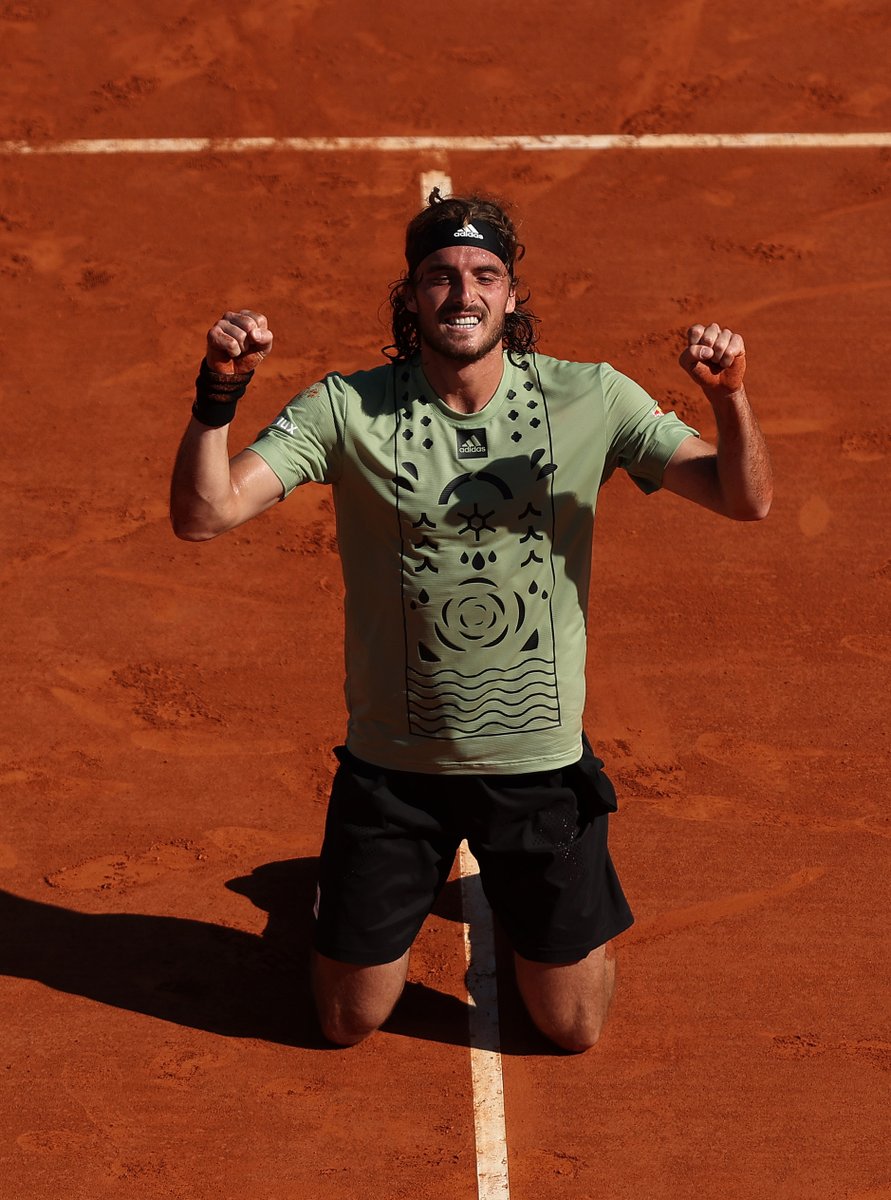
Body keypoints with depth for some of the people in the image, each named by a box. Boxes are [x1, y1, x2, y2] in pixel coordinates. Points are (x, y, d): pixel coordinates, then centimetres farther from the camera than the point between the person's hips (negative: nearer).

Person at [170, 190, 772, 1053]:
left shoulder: (590, 400, -8)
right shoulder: (346, 409, -11)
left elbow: (746, 499, -10)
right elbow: (202, 515, -17)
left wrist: (729, 398, -30)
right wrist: (219, 392, -34)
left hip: (542, 761, 1)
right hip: (392, 764, 0)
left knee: (573, 1028, 14)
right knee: (347, 1023, 14)